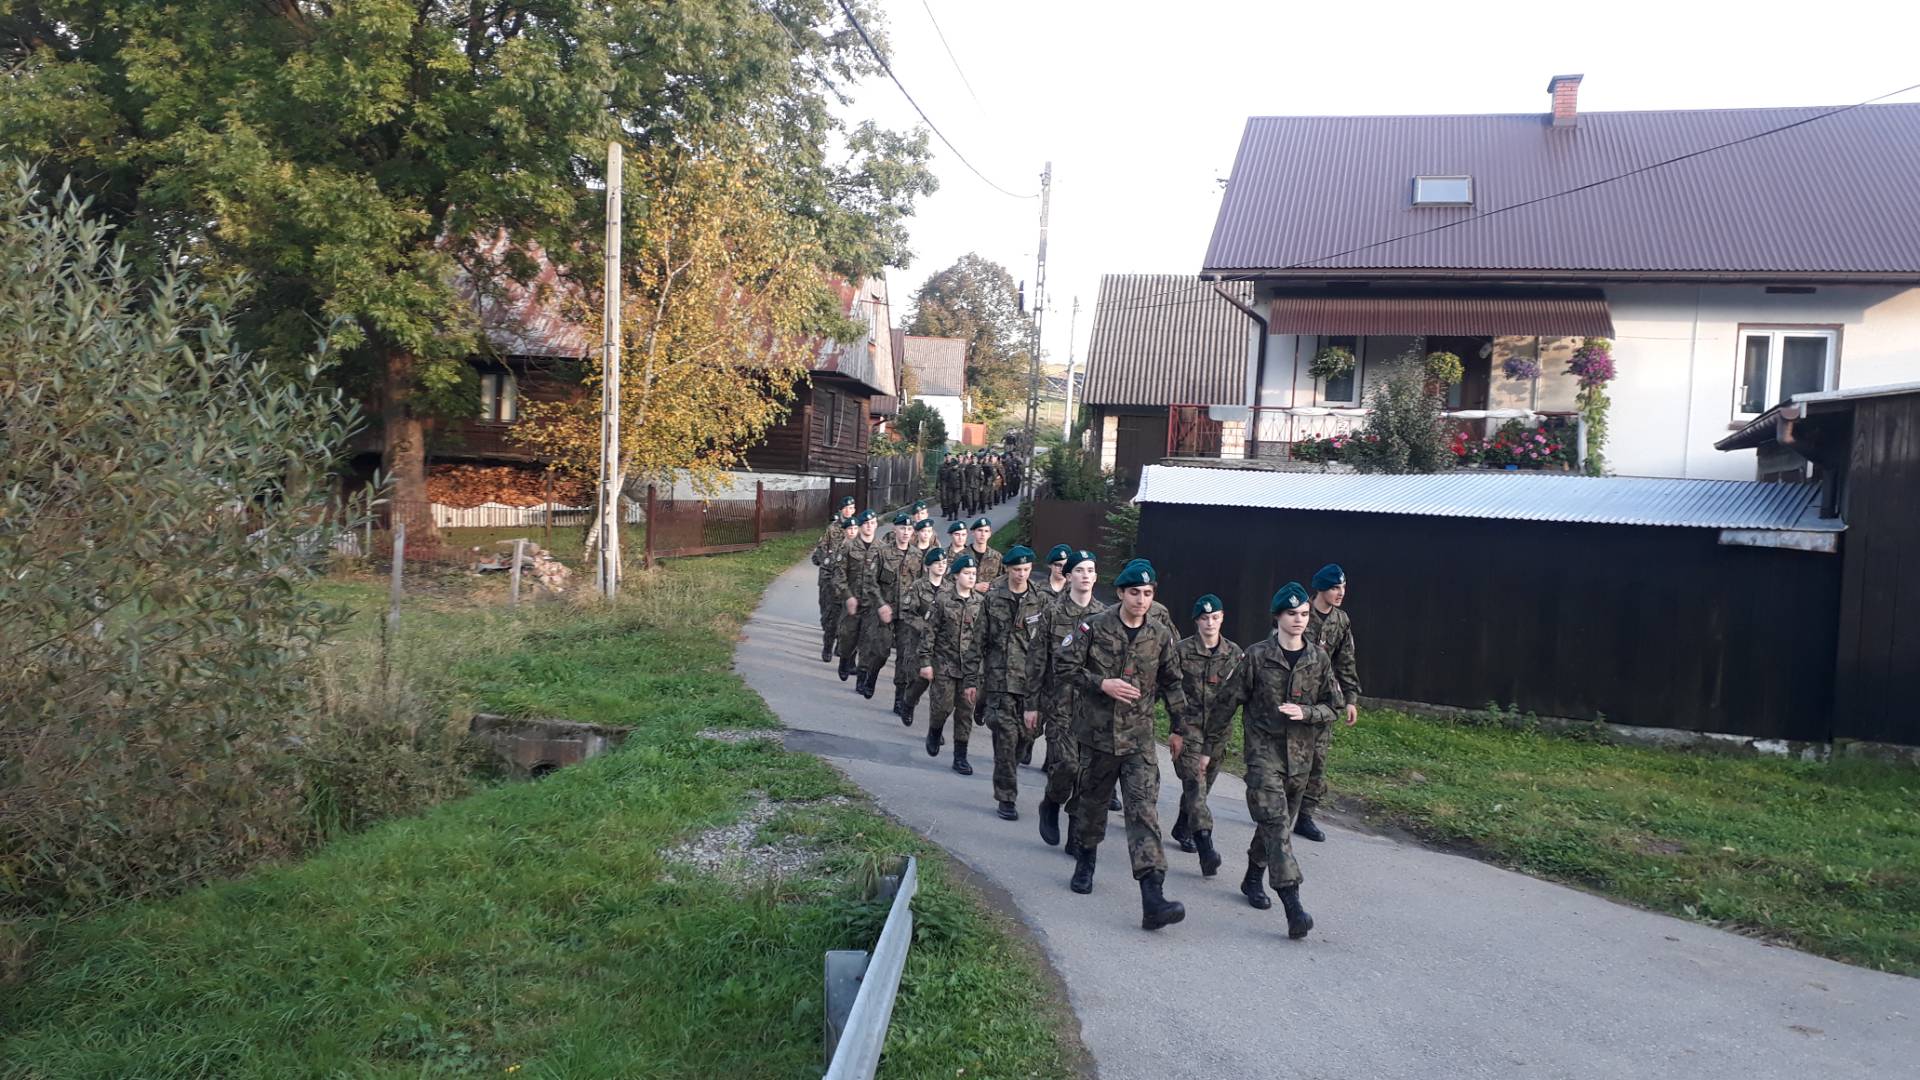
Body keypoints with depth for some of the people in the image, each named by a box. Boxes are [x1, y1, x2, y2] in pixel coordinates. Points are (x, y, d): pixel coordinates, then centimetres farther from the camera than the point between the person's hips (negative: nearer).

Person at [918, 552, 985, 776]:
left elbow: (982, 636, 6)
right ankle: (934, 733, 31)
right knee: (944, 705, -2)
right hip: (944, 663, -2)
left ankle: (960, 757, 12)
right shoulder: (942, 599, -5)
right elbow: (929, 631, -4)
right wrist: (926, 661, -7)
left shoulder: (980, 602, 2)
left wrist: (976, 671, 5)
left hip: (970, 665, 3)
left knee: (966, 710, 4)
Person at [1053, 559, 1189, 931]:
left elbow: (1171, 684, 13)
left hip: (1139, 737, 0)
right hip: (1097, 732, 0)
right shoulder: (1094, 628, -6)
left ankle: (1153, 899, -17)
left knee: (1144, 811, -10)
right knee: (1092, 800, 17)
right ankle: (1086, 860, 44)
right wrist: (1102, 683, -16)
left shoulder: (1161, 636, 2)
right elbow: (1066, 665, -4)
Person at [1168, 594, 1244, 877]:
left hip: (1218, 729, 4)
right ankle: (1206, 847, -21)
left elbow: (1234, 695, 7)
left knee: (1203, 784, 14)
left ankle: (1183, 829, 36)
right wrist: (1175, 730, -9)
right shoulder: (1182, 650, -3)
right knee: (1195, 782, -15)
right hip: (1188, 726, -4)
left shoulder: (1234, 653, 6)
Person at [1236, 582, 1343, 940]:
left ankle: (1253, 878, 37)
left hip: (1300, 753, 4)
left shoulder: (1319, 658, 3)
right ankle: (1293, 904, -20)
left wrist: (1305, 713, -12)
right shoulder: (1257, 655, -5)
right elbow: (1235, 701, 1)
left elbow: (1333, 707, 8)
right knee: (1275, 821, -14)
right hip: (1264, 751, -4)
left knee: (1281, 821, 15)